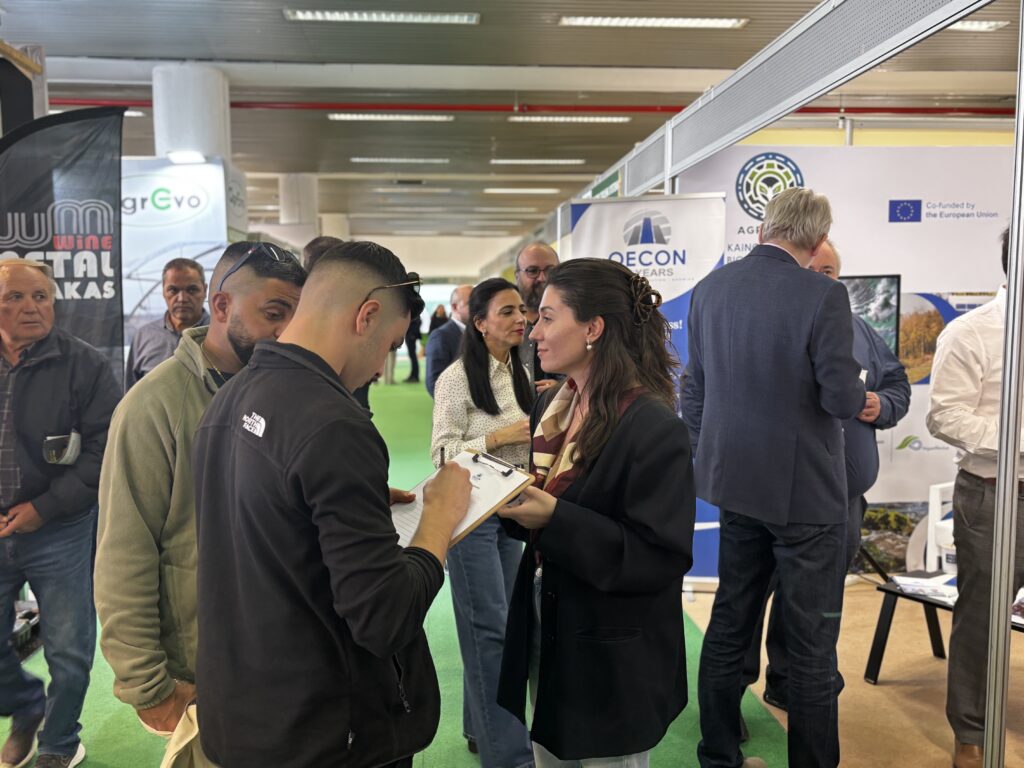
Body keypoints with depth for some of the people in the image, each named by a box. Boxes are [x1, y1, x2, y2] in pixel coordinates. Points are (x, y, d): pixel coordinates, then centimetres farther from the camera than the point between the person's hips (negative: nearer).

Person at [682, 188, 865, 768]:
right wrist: (857, 392, 6)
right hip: (805, 490, -6)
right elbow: (843, 399, -18)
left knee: (729, 625, 17)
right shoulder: (823, 295, -16)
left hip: (736, 482, 6)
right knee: (812, 640, 6)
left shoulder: (710, 289, 3)